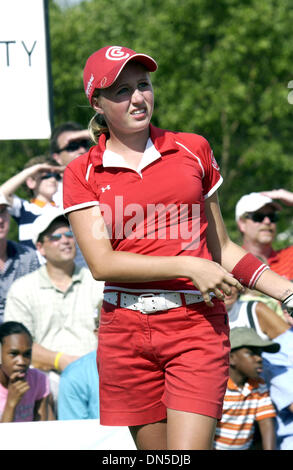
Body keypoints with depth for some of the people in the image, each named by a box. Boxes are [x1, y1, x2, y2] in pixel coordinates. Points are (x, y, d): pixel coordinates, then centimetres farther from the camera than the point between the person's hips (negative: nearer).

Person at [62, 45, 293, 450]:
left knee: (189, 450, -16)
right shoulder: (82, 173, 5)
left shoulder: (193, 150, 10)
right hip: (125, 331, 1)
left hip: (197, 325, -1)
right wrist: (188, 267, -16)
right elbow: (101, 263, -7)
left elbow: (221, 249, 15)